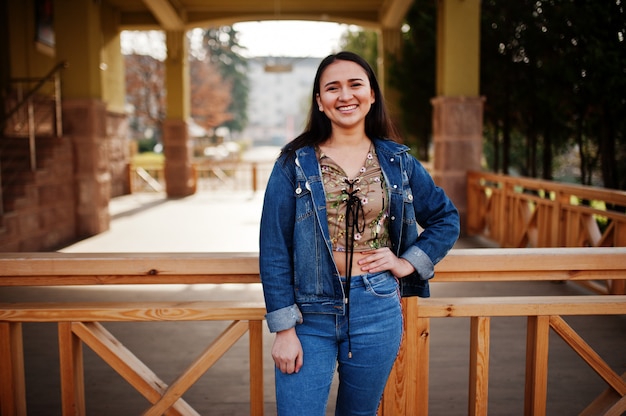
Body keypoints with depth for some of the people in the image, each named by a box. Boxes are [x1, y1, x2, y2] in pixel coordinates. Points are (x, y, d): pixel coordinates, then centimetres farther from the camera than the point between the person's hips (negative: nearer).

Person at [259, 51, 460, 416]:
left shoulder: (398, 160, 2)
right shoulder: (295, 164, -5)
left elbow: (446, 219, 14)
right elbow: (274, 251, -6)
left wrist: (408, 262, 0)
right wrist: (284, 328, -9)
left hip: (377, 311, 2)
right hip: (311, 314, -2)